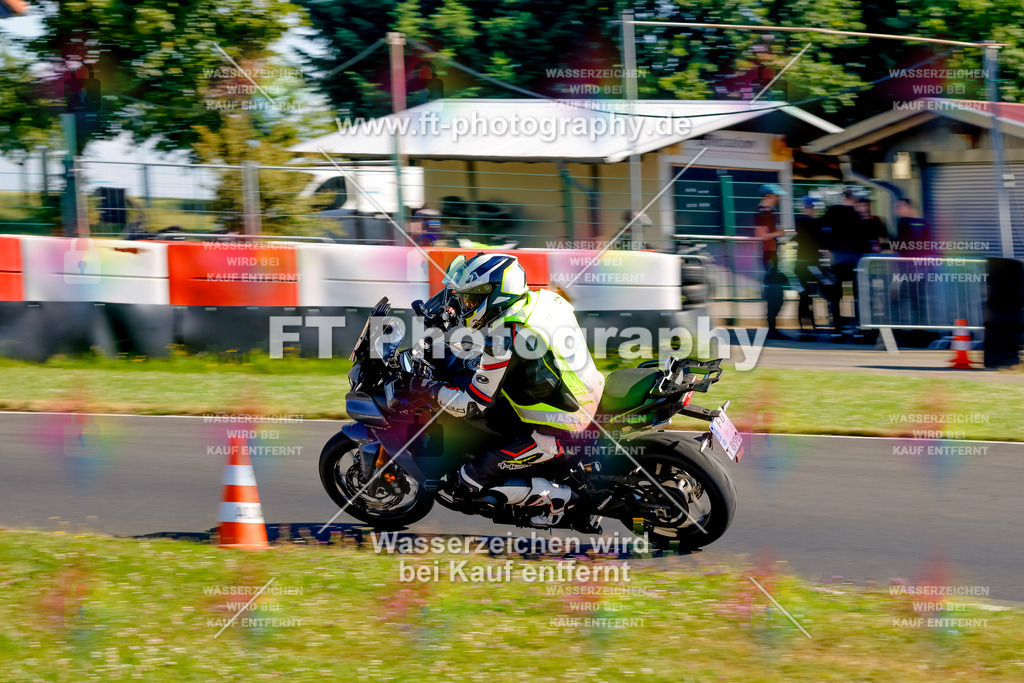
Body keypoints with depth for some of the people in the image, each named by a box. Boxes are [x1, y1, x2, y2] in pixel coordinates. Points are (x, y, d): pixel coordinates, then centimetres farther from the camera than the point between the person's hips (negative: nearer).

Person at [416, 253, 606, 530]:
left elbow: (473, 405, -16)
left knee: (473, 479, -4)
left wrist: (431, 389, -2)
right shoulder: (545, 298, 1)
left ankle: (561, 499, 1)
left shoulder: (503, 336, -22)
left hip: (555, 432, -8)